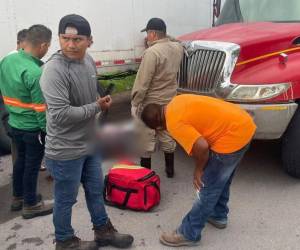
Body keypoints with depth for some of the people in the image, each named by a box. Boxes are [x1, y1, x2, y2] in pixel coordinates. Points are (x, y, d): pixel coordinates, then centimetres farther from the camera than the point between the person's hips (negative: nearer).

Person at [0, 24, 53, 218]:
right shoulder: (35, 73, -26)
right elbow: (41, 109, -22)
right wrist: (49, 131, -11)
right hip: (33, 128, -8)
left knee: (21, 160, 22)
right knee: (32, 165, 8)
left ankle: (18, 197, 38)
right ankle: (30, 205, 24)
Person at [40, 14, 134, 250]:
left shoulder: (89, 60, 1)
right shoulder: (54, 70, -25)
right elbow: (60, 115, -30)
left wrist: (103, 102, 2)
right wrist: (97, 107, -20)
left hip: (90, 144, 8)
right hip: (66, 151, -8)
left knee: (96, 190, 23)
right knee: (66, 199, 13)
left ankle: (103, 230, 44)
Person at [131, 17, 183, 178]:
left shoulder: (152, 52, -22)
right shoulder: (178, 48, 0)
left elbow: (142, 82, -21)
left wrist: (135, 103, -11)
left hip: (150, 103, -7)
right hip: (169, 101, 7)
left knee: (146, 139, 5)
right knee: (167, 136, 18)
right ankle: (170, 169, 31)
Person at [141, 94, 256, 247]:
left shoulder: (174, 122, -17)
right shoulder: (175, 103, 11)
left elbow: (202, 147, -25)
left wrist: (199, 169, -6)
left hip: (232, 136, -10)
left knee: (209, 187, 0)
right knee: (221, 179, 25)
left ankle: (189, 234, 12)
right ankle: (218, 215, 43)